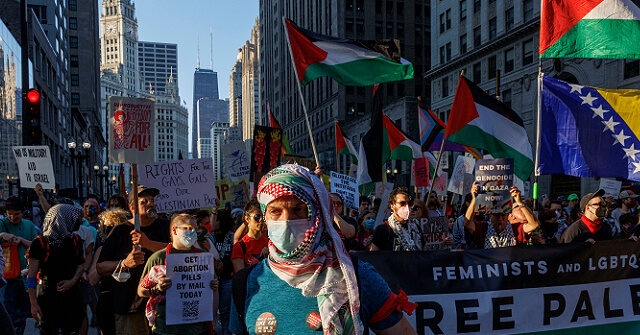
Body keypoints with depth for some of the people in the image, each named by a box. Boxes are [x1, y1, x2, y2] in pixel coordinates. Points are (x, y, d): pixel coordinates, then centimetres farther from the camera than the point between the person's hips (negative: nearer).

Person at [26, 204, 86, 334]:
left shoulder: (75, 241, 7)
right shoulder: (40, 243, -7)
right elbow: (32, 276, -6)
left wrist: (73, 281, -6)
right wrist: (33, 304, -11)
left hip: (71, 294, 4)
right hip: (47, 296, -4)